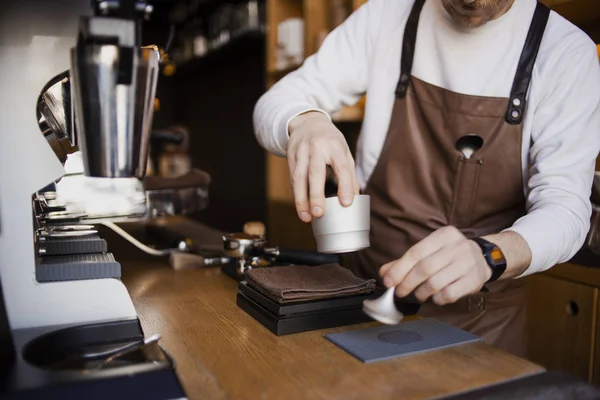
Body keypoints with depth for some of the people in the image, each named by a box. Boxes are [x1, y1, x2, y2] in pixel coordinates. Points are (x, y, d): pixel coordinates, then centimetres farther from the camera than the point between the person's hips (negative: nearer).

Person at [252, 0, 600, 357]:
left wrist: (488, 255, -38)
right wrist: (304, 121, -30)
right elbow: (275, 105, -5)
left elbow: (567, 209, -16)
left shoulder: (567, 52, -11)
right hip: (369, 293, 2)